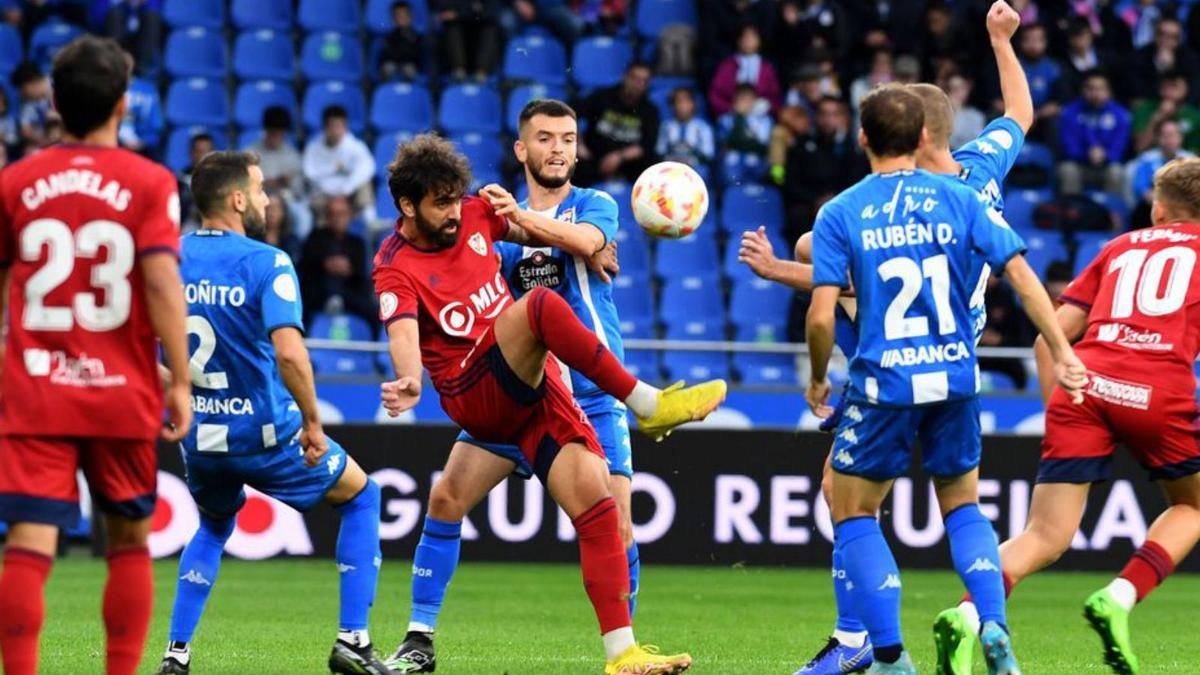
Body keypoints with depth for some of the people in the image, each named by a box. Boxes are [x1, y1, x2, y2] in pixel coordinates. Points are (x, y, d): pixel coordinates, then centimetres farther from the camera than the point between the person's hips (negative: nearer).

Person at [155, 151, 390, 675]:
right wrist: (312, 424, -15)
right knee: (360, 496, 19)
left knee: (213, 528, 33)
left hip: (197, 436, 5)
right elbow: (289, 354, -27)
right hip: (266, 435, -5)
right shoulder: (267, 264, -16)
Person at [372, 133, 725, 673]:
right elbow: (404, 332, -25)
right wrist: (409, 382, -44)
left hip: (532, 387, 6)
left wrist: (519, 215, 5)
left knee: (595, 504, -10)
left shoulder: (475, 214, 10)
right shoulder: (396, 269, -6)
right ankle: (647, 405, -25)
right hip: (476, 395, -6)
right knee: (539, 305, -30)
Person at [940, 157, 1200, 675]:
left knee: (1046, 537, 2)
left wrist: (1057, 408, 28)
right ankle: (1119, 598, -1)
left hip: (1086, 381, 3)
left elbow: (1051, 333, 22)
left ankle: (969, 614, -25)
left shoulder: (1122, 246, 27)